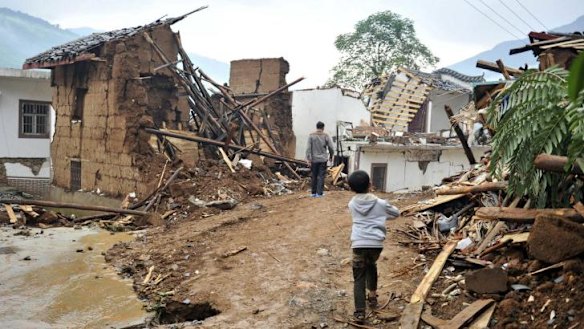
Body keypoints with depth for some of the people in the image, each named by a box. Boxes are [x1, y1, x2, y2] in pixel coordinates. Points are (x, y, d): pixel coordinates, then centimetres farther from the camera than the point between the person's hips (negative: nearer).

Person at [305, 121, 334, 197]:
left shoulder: (311, 135, -3)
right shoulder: (326, 136, -4)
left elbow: (308, 148, -7)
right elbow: (331, 147, 0)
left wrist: (308, 158, -5)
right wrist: (331, 156, 15)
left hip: (314, 159, 1)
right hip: (323, 159, -1)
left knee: (313, 176, 9)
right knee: (321, 176, 2)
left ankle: (313, 192, 15)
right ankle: (319, 193, 0)